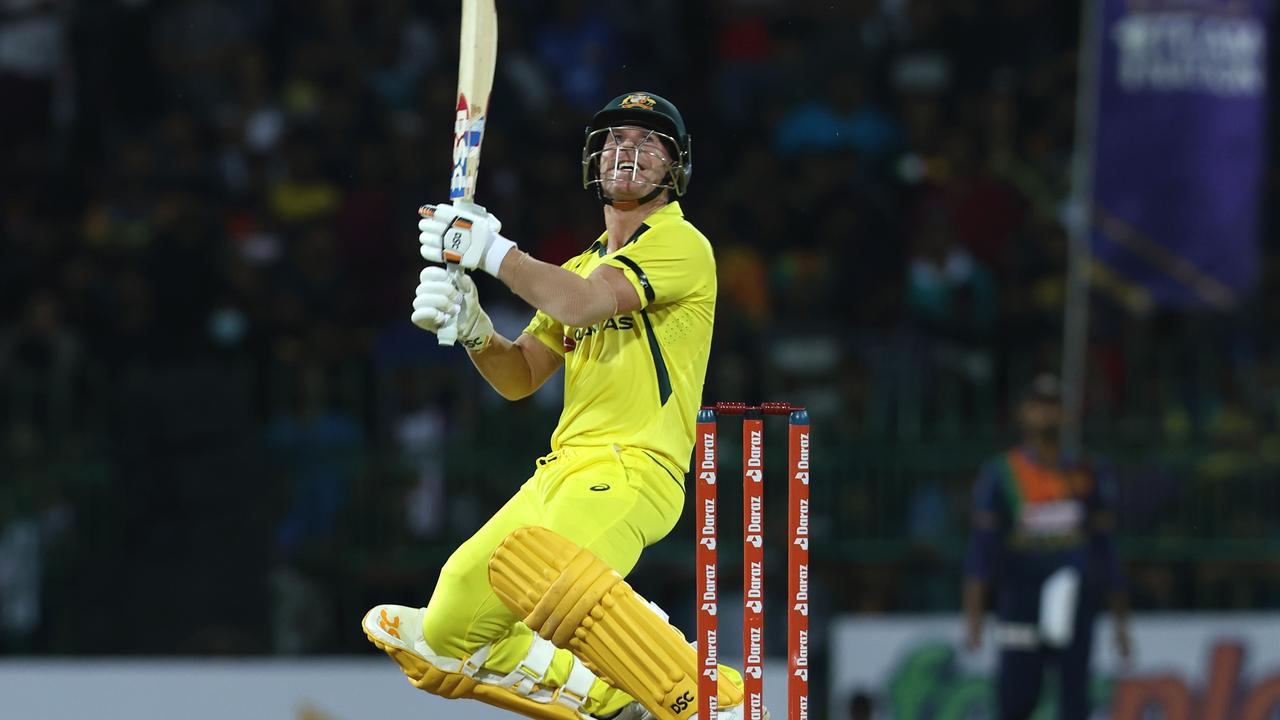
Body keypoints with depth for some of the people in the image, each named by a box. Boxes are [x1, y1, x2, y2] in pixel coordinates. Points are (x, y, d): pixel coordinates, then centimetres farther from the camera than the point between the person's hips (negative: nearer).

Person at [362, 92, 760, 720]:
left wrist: (489, 249, -9)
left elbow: (586, 303, -19)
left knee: (535, 569, -39)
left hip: (631, 469, -9)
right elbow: (519, 378, 20)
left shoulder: (680, 243, -2)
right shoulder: (580, 267, 25)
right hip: (561, 474, 9)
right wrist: (472, 330, -1)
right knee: (446, 638, 6)